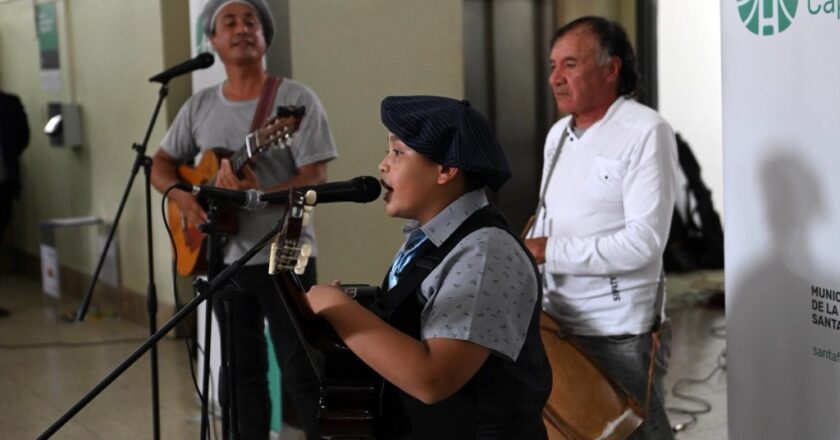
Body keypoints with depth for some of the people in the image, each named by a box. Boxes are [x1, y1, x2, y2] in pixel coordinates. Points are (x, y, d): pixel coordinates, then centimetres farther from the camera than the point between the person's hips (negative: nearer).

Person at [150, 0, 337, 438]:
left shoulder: (295, 98, -8)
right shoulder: (200, 106, 7)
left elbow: (315, 180, -14)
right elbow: (161, 164, 15)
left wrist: (258, 194, -31)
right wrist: (179, 195, -7)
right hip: (223, 260, 5)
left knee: (301, 374, -6)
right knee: (244, 371, 15)